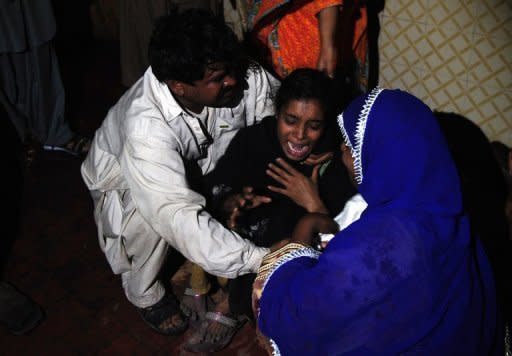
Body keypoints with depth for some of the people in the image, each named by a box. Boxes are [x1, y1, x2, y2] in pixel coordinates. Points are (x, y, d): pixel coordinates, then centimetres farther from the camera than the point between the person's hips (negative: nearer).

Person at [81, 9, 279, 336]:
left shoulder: (242, 76, -29)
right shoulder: (145, 126, -42)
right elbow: (180, 219, -47)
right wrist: (261, 259, -49)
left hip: (196, 163, 5)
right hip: (125, 177, -4)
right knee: (149, 219, -35)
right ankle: (145, 295, 0)